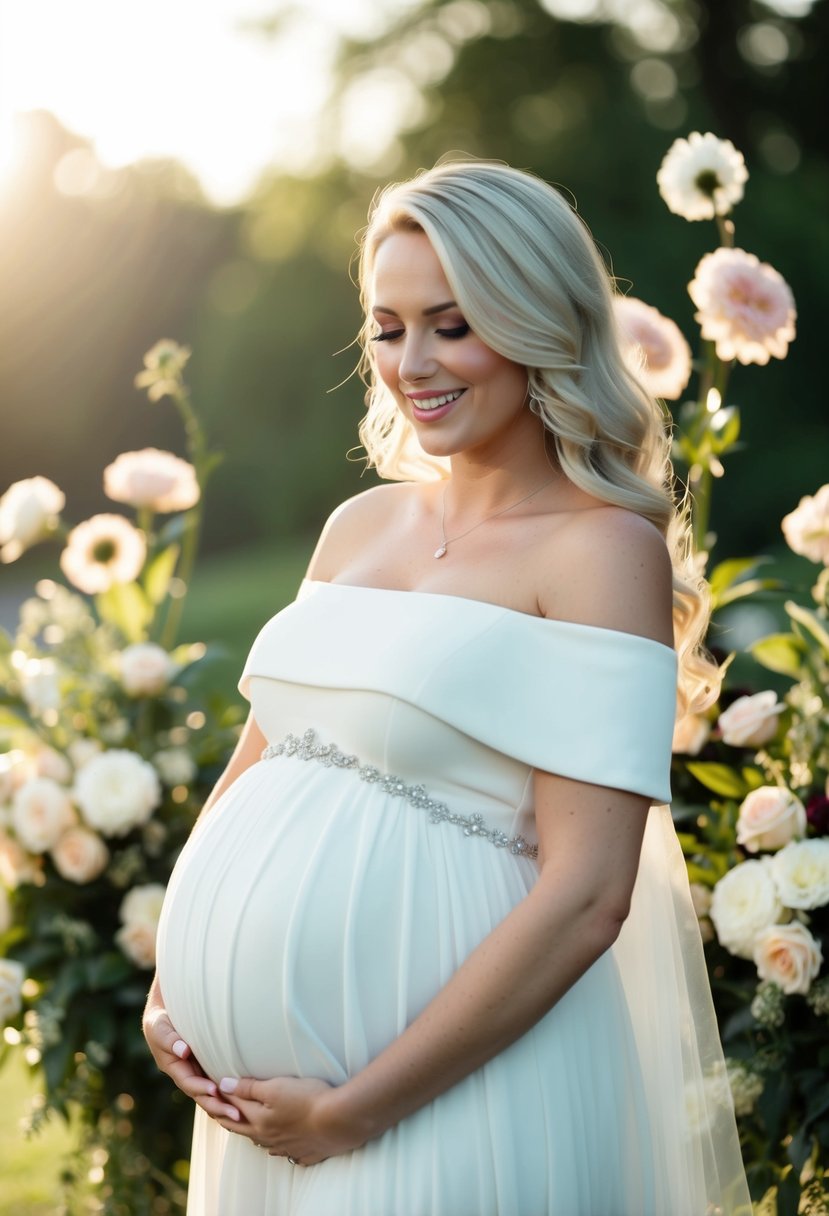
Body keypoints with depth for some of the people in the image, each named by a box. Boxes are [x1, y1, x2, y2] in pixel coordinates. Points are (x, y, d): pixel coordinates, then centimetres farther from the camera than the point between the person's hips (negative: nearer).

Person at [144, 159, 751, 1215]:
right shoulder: (363, 523, 8)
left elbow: (586, 898, -18)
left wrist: (353, 1111, -16)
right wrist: (168, 991, 2)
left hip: (451, 1090, -6)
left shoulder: (604, 546, -11)